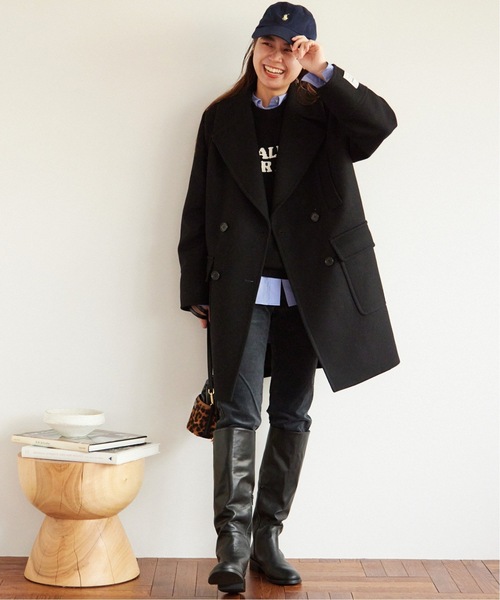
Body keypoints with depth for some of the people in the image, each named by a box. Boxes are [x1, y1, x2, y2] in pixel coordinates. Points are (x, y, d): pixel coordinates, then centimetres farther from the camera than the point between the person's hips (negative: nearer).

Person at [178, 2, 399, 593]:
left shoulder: (323, 114, 7)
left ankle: (267, 538, 17)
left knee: (292, 416, 6)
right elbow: (198, 208, 9)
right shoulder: (221, 118, 10)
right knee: (238, 412, -7)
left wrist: (323, 72, -18)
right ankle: (233, 543, -4)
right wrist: (197, 290, 5)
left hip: (308, 289, 1)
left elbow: (381, 123, -13)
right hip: (240, 289, 0)